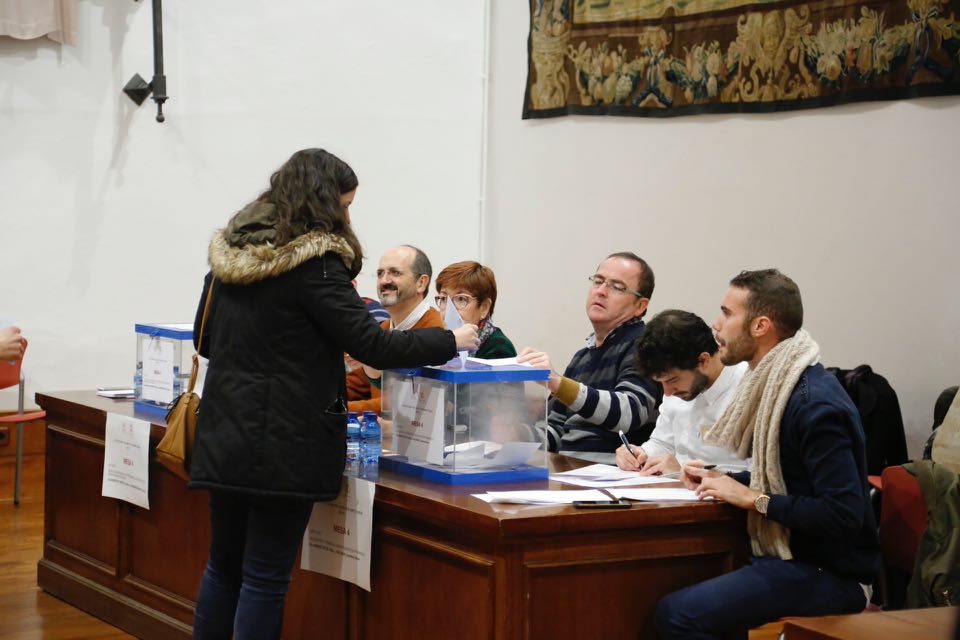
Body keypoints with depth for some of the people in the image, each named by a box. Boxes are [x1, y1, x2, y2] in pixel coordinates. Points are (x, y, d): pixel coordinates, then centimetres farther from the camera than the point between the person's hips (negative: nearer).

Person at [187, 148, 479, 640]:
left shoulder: (228, 253, 9)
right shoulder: (314, 265, -14)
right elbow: (373, 346, -14)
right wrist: (451, 341, -2)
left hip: (224, 437, 7)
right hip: (283, 446, -7)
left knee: (223, 567, 16)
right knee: (265, 578, 0)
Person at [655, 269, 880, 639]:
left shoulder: (816, 405, -20)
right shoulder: (776, 386, 11)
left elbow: (843, 514, -26)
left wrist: (753, 499, -18)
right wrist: (722, 480, 9)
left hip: (831, 576, -9)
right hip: (791, 557, 9)